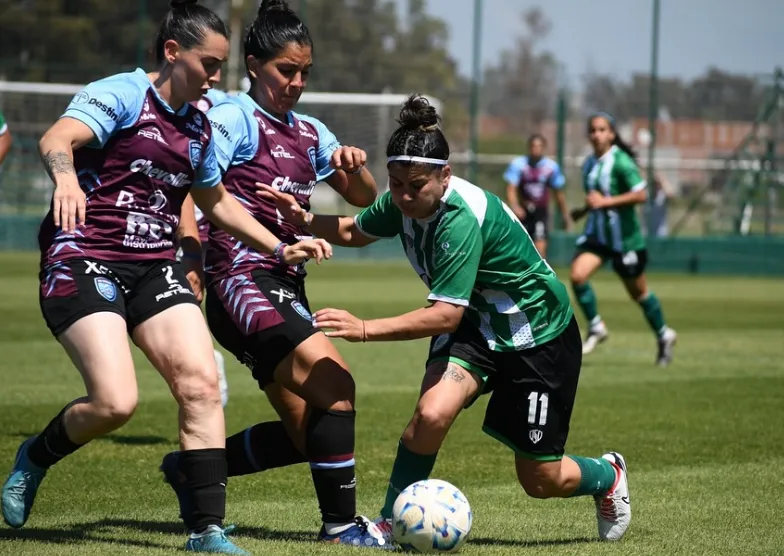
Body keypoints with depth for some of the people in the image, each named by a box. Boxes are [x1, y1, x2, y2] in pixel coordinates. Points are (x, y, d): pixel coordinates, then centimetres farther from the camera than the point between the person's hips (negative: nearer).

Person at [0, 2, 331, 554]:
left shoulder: (198, 129, 15)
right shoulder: (120, 95, -8)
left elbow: (216, 200, 32)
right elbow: (56, 140, -26)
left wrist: (281, 248, 26)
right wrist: (66, 178, -49)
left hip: (155, 268, 7)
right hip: (84, 262, -7)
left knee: (201, 383, -12)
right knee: (116, 402, -20)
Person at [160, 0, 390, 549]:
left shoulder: (310, 133, 19)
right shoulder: (234, 118, -4)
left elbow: (365, 199, 20)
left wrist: (354, 166, -1)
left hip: (287, 288, 9)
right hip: (242, 276, -9)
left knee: (305, 433, 6)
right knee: (333, 380, -22)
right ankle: (341, 523, -15)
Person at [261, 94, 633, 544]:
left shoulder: (461, 218, -35)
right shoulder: (403, 202, -12)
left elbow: (445, 315, -37)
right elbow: (355, 231, 9)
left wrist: (366, 330, -41)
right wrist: (305, 218, -10)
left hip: (540, 333, -5)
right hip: (476, 325, 6)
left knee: (541, 481, 4)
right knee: (432, 413, -27)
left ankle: (608, 477, 38)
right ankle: (391, 522, -8)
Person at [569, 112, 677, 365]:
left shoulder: (620, 161, -16)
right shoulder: (590, 164, 8)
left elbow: (641, 195, -24)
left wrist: (604, 202, -27)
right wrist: (585, 210, 8)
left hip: (624, 237, -6)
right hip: (596, 233, 6)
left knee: (638, 292, 9)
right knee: (577, 275, -18)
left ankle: (663, 335, 31)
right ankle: (596, 327, -1)